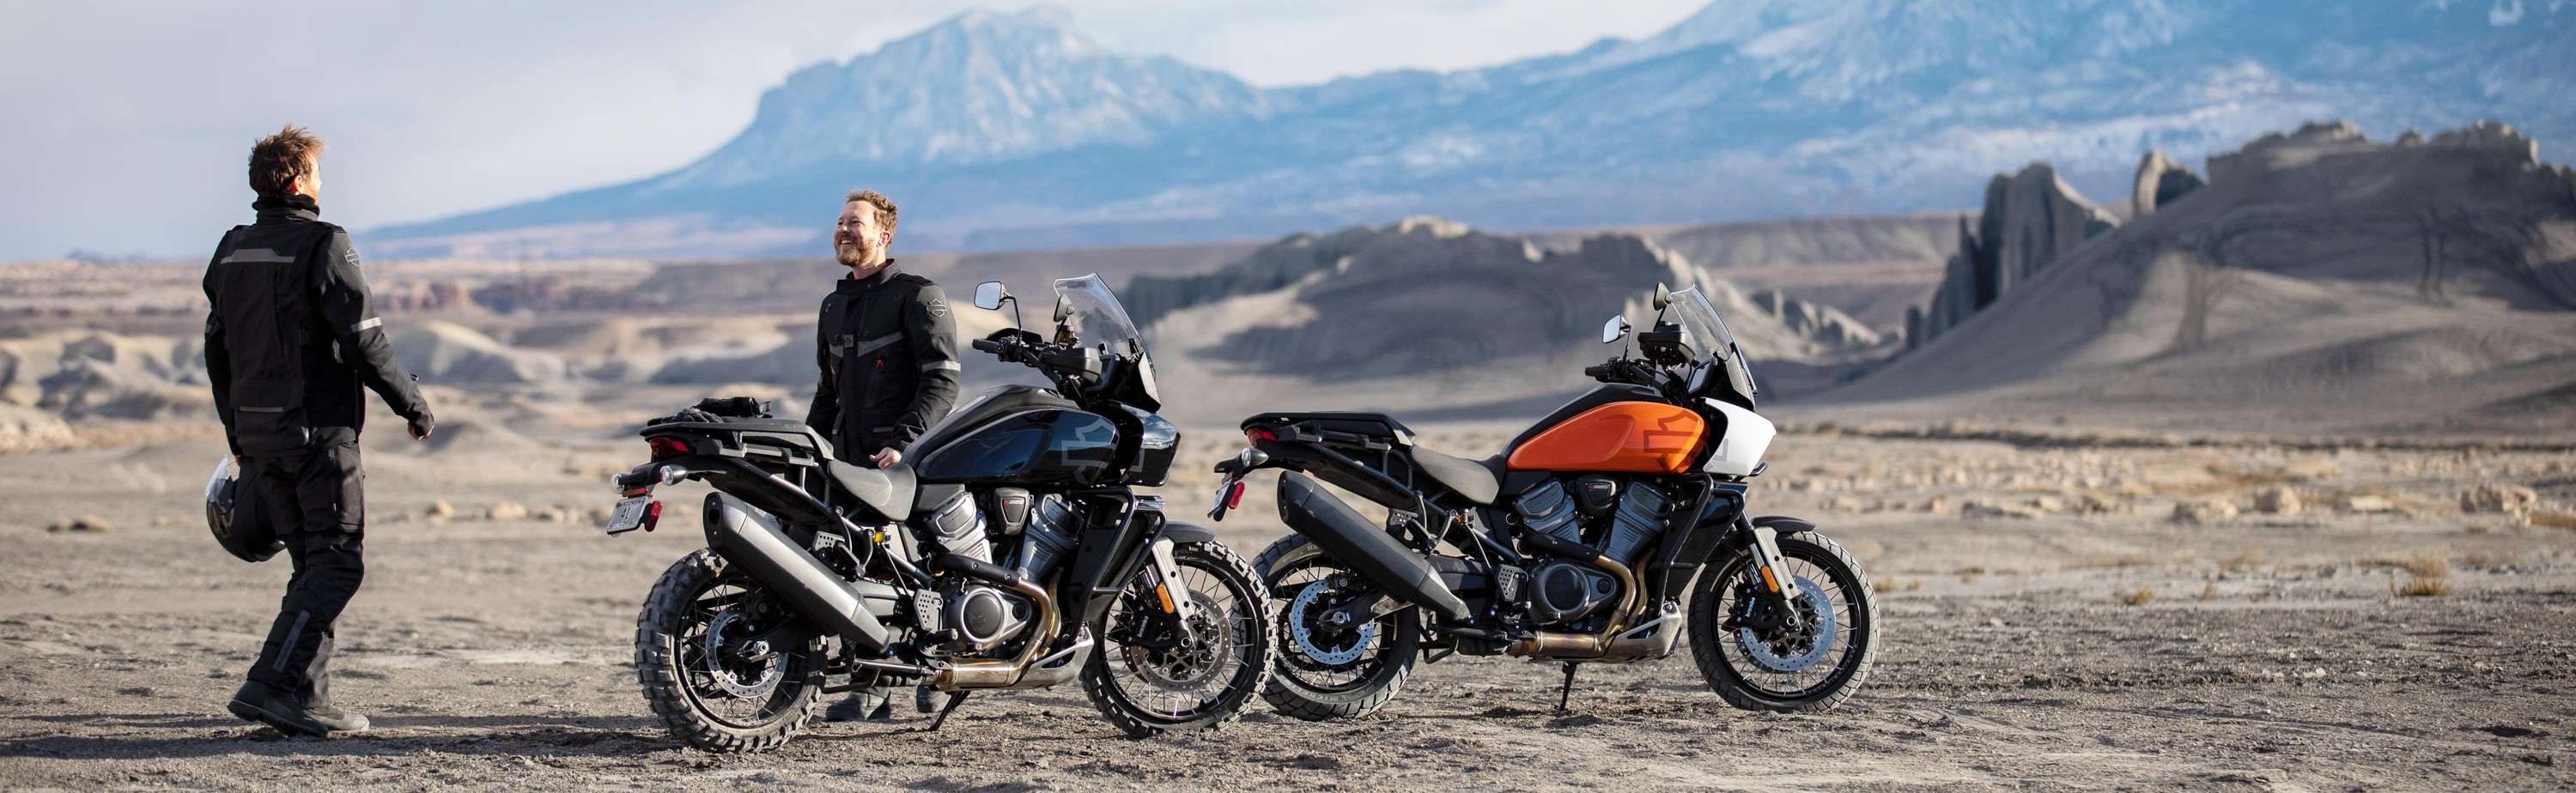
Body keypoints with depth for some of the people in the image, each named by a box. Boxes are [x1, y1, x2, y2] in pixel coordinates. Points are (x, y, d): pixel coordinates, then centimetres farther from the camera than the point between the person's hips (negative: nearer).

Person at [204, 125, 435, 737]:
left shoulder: (232, 250, 12)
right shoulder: (322, 244, -11)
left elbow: (216, 350, 18)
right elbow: (363, 339, -14)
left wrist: (239, 435, 26)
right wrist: (413, 404, -2)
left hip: (258, 430, 8)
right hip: (319, 427, -8)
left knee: (312, 563, 14)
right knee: (339, 561, -5)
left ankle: (309, 698, 11)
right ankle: (273, 685, -16)